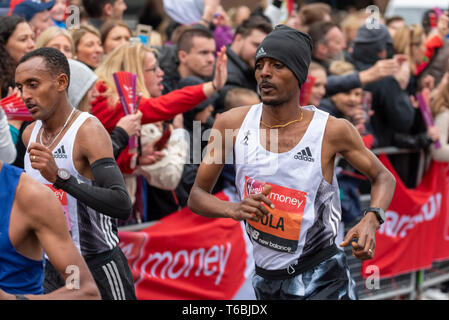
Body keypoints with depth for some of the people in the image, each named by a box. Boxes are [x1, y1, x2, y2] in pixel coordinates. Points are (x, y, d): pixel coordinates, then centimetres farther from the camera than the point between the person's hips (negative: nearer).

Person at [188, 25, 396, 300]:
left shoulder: (332, 130, -12)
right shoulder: (232, 124, -5)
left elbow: (383, 177, 3)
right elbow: (197, 196, 2)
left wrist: (371, 220, -17)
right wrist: (234, 209, -20)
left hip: (321, 280, -4)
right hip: (265, 282, 4)